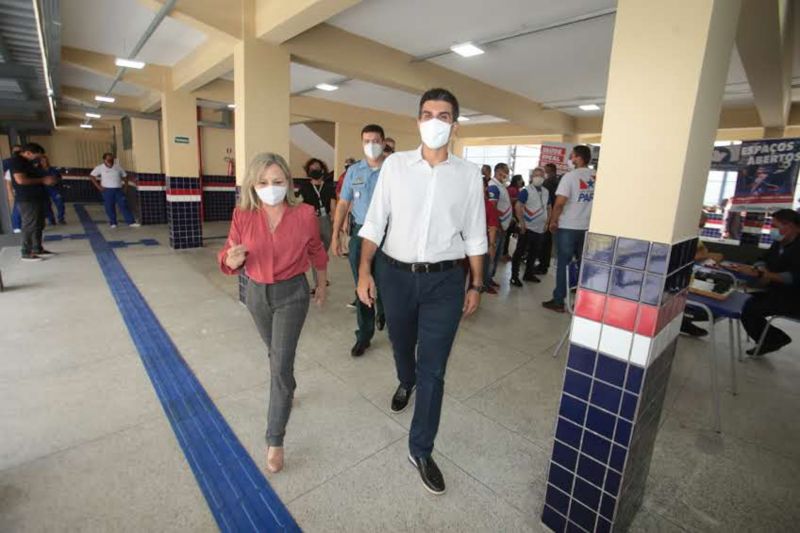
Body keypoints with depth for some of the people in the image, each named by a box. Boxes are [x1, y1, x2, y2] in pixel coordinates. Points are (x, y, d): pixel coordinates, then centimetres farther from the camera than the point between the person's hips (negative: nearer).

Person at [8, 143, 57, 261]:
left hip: (36, 198, 10)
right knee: (29, 226, -6)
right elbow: (21, 180, -23)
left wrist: (45, 179, 8)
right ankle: (26, 253, 0)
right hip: (27, 200, -10)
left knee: (39, 225, 14)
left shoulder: (26, 162, 17)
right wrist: (43, 180, -15)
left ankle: (37, 249, 22)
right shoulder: (16, 161, -13)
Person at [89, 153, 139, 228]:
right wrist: (98, 186, -3)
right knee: (109, 207, 3)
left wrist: (125, 186, 5)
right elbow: (91, 176, 5)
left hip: (118, 189, 1)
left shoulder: (118, 167, 7)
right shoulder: (100, 168, 2)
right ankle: (113, 222, 15)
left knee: (123, 205, -5)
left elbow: (124, 176, 16)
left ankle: (131, 222, -9)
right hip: (107, 190, -1)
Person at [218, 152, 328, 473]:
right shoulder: (242, 216, -11)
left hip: (292, 293, -3)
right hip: (257, 293, 3)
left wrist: (321, 286, 11)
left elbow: (316, 252, 1)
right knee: (276, 353, 24)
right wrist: (232, 259, -30)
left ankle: (275, 441, 7)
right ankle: (287, 391, 55)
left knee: (281, 364, -7)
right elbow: (228, 259, -6)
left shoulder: (304, 214, -15)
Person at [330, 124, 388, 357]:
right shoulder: (353, 171, 7)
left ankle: (382, 313, 44)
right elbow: (343, 204, 8)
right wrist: (335, 236, 4)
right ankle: (364, 335, 20)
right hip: (360, 233, 2)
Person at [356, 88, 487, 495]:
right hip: (396, 275, 1)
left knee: (433, 369, 2)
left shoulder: (469, 174, 0)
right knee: (401, 345, 24)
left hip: (445, 281, -1)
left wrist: (476, 285, 4)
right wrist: (364, 272, -8)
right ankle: (405, 382, 60)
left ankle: (420, 450, 23)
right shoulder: (394, 164, -1)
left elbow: (475, 236, 5)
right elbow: (374, 223, -1)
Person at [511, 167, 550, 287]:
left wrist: (548, 222, 12)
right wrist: (522, 223, -17)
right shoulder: (526, 191, -9)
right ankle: (514, 276, 4)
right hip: (527, 227, -7)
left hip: (540, 228, 7)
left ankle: (529, 274, 28)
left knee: (534, 252, 14)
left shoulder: (546, 192, 11)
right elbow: (518, 207, -14)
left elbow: (548, 207, 21)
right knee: (520, 252, -1)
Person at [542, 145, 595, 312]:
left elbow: (560, 203, -17)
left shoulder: (570, 176, -10)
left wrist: (553, 221, -5)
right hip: (587, 227, 5)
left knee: (563, 264, 2)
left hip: (568, 227, -5)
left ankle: (558, 301, 8)